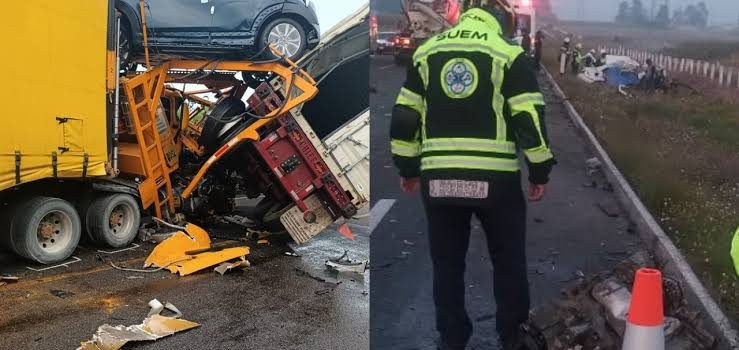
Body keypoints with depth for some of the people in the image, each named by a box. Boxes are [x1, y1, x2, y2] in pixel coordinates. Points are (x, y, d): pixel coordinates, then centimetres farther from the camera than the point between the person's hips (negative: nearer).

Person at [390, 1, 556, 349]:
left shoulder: (427, 52, 10)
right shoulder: (509, 54, -1)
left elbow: (404, 116, 9)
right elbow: (530, 119, -6)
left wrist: (407, 167, 17)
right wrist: (540, 171, 3)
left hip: (438, 178, 3)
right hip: (495, 178, -2)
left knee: (447, 263, 15)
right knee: (508, 259, 16)